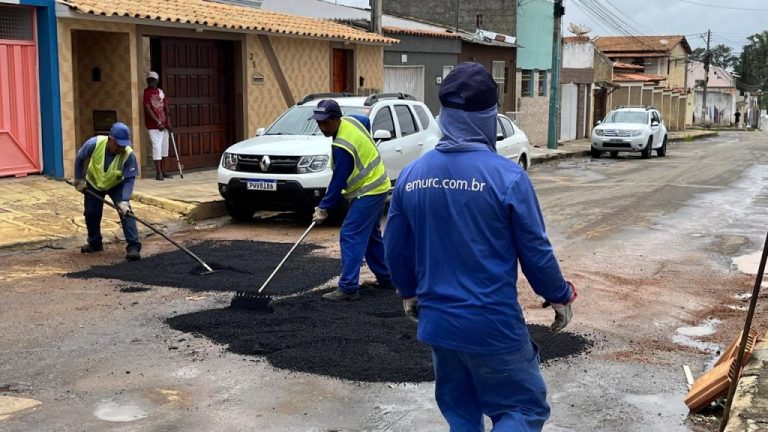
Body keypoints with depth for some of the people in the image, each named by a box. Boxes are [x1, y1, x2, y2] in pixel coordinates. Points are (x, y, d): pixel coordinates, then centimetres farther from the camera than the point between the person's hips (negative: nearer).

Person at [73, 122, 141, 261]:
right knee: (91, 213, 6)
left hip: (117, 185, -1)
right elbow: (79, 158, -13)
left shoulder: (129, 155, -35)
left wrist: (124, 201, -42)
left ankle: (133, 246, -20)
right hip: (94, 183, 2)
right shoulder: (94, 144, -33)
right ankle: (95, 243, 29)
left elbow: (129, 179, -31)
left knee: (126, 211, -19)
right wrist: (79, 180, -6)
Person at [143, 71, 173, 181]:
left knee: (164, 147, 10)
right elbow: (148, 109, -13)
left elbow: (166, 107, 12)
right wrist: (158, 122, -18)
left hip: (164, 124, 6)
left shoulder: (161, 92, 11)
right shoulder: (146, 92, -7)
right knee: (157, 147, -9)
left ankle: (162, 170, 21)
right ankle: (158, 173, -8)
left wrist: (168, 121, 2)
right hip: (153, 125, -6)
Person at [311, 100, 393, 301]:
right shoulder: (350, 121, 1)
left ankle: (348, 288, -12)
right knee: (371, 236, 19)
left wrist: (324, 207, -8)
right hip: (378, 186, 10)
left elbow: (338, 181, -20)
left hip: (368, 193, -10)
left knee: (351, 236, -12)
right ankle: (385, 278, 29)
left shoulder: (342, 147, -26)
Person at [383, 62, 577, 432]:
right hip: (493, 324, -5)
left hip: (437, 321, 5)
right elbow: (535, 251, -9)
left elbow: (395, 248, 7)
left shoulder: (411, 174, -1)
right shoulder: (507, 176, -15)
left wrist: (408, 292, 25)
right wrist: (560, 296, 8)